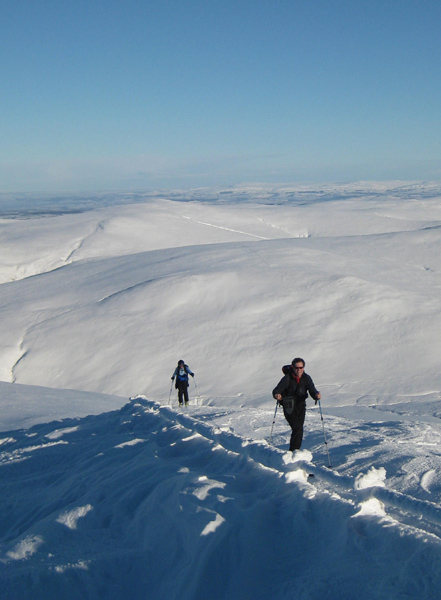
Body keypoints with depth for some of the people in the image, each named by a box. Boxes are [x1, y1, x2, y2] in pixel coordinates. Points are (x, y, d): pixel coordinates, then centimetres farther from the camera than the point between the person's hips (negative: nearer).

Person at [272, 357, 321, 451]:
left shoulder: (306, 378, -3)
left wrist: (316, 395, -33)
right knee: (297, 428, -19)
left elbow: (312, 390, -10)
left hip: (301, 406, 4)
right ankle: (293, 451, -13)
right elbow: (276, 390, -19)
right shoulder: (287, 378, -14)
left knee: (299, 429, 9)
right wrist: (277, 395, -42)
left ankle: (296, 450, 25)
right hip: (289, 407, -4)